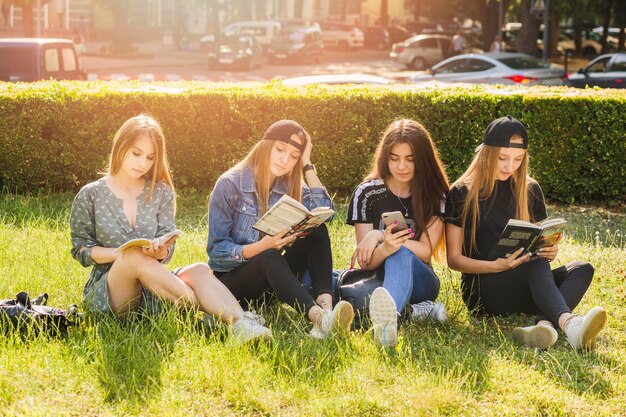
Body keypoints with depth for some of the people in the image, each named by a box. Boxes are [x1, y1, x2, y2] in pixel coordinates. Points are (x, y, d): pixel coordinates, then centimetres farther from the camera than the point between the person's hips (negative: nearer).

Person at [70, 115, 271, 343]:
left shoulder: (161, 193, 8)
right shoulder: (90, 196, 1)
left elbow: (167, 249, 1)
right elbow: (80, 249, 1)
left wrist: (159, 251, -25)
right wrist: (121, 254, -17)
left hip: (150, 290, 2)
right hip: (105, 288, -2)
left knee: (199, 270, -28)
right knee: (134, 256, -35)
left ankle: (242, 323, -54)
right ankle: (202, 308, -33)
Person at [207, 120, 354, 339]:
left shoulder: (289, 187, 5)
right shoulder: (230, 185, -11)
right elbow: (216, 251, -15)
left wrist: (307, 166, -10)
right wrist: (261, 247, -31)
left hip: (272, 277, 5)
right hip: (232, 279, -5)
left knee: (317, 231, -18)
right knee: (269, 258, -37)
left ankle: (325, 305, -42)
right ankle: (318, 317, -59)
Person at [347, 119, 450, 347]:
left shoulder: (434, 194, 2)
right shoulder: (366, 193, 0)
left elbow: (425, 252, -7)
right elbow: (367, 262, -5)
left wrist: (379, 236, -22)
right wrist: (384, 248, -31)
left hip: (418, 280, -2)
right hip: (378, 278, 2)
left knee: (401, 254, -42)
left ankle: (387, 316, -75)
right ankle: (421, 311, -36)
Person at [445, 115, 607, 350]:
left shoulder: (529, 190, 12)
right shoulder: (461, 194, -1)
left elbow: (540, 243, 17)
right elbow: (454, 259, -3)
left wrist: (549, 251, -9)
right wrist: (497, 266, -21)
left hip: (524, 290, 5)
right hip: (482, 290, -5)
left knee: (582, 270, -22)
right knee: (536, 265, -33)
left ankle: (545, 324, -49)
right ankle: (568, 323, -58)